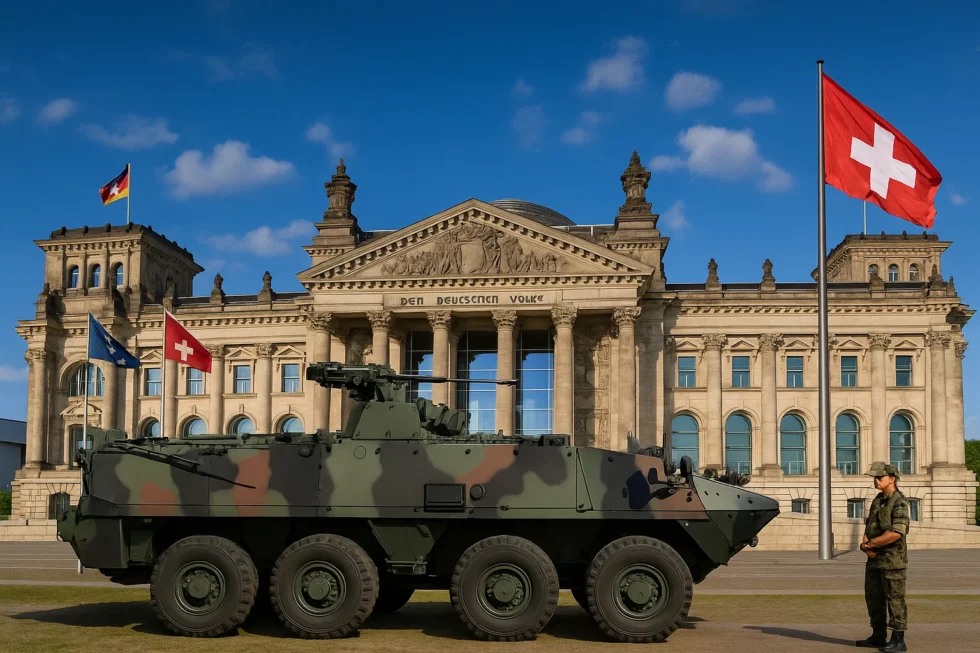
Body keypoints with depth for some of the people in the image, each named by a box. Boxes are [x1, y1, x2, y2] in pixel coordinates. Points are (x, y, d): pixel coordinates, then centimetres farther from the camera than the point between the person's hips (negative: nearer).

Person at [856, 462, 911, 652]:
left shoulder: (899, 502, -14)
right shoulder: (878, 500, 14)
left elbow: (896, 533, -24)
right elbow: (868, 527, 14)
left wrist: (872, 543, -13)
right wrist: (866, 545, -6)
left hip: (892, 559, -9)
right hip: (875, 559, 9)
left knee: (894, 599, -4)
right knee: (873, 597, 13)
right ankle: (878, 637, 22)